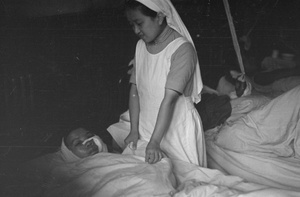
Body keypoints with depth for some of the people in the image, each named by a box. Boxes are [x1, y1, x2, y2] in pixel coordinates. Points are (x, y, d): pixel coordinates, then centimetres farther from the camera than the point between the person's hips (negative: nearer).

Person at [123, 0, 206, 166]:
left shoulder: (182, 49, -18)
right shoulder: (141, 46, 2)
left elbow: (170, 98, -24)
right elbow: (135, 90, 4)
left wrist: (154, 142, -26)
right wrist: (134, 130, -1)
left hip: (179, 132, -5)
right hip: (147, 130, 5)